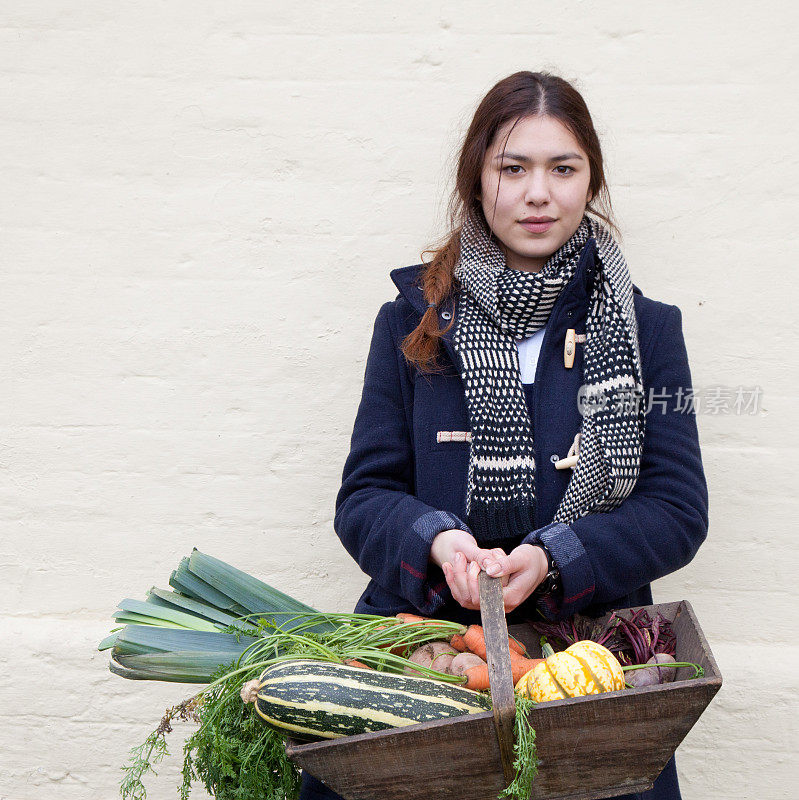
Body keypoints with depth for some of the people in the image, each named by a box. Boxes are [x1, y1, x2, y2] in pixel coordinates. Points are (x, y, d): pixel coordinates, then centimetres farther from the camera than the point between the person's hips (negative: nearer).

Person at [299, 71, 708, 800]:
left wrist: (551, 559, -13)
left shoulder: (646, 330, 8)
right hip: (420, 628, 0)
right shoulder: (412, 322, 9)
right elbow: (363, 498, 6)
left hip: (589, 645, 1)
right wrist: (437, 542, -15)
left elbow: (678, 510, 3)